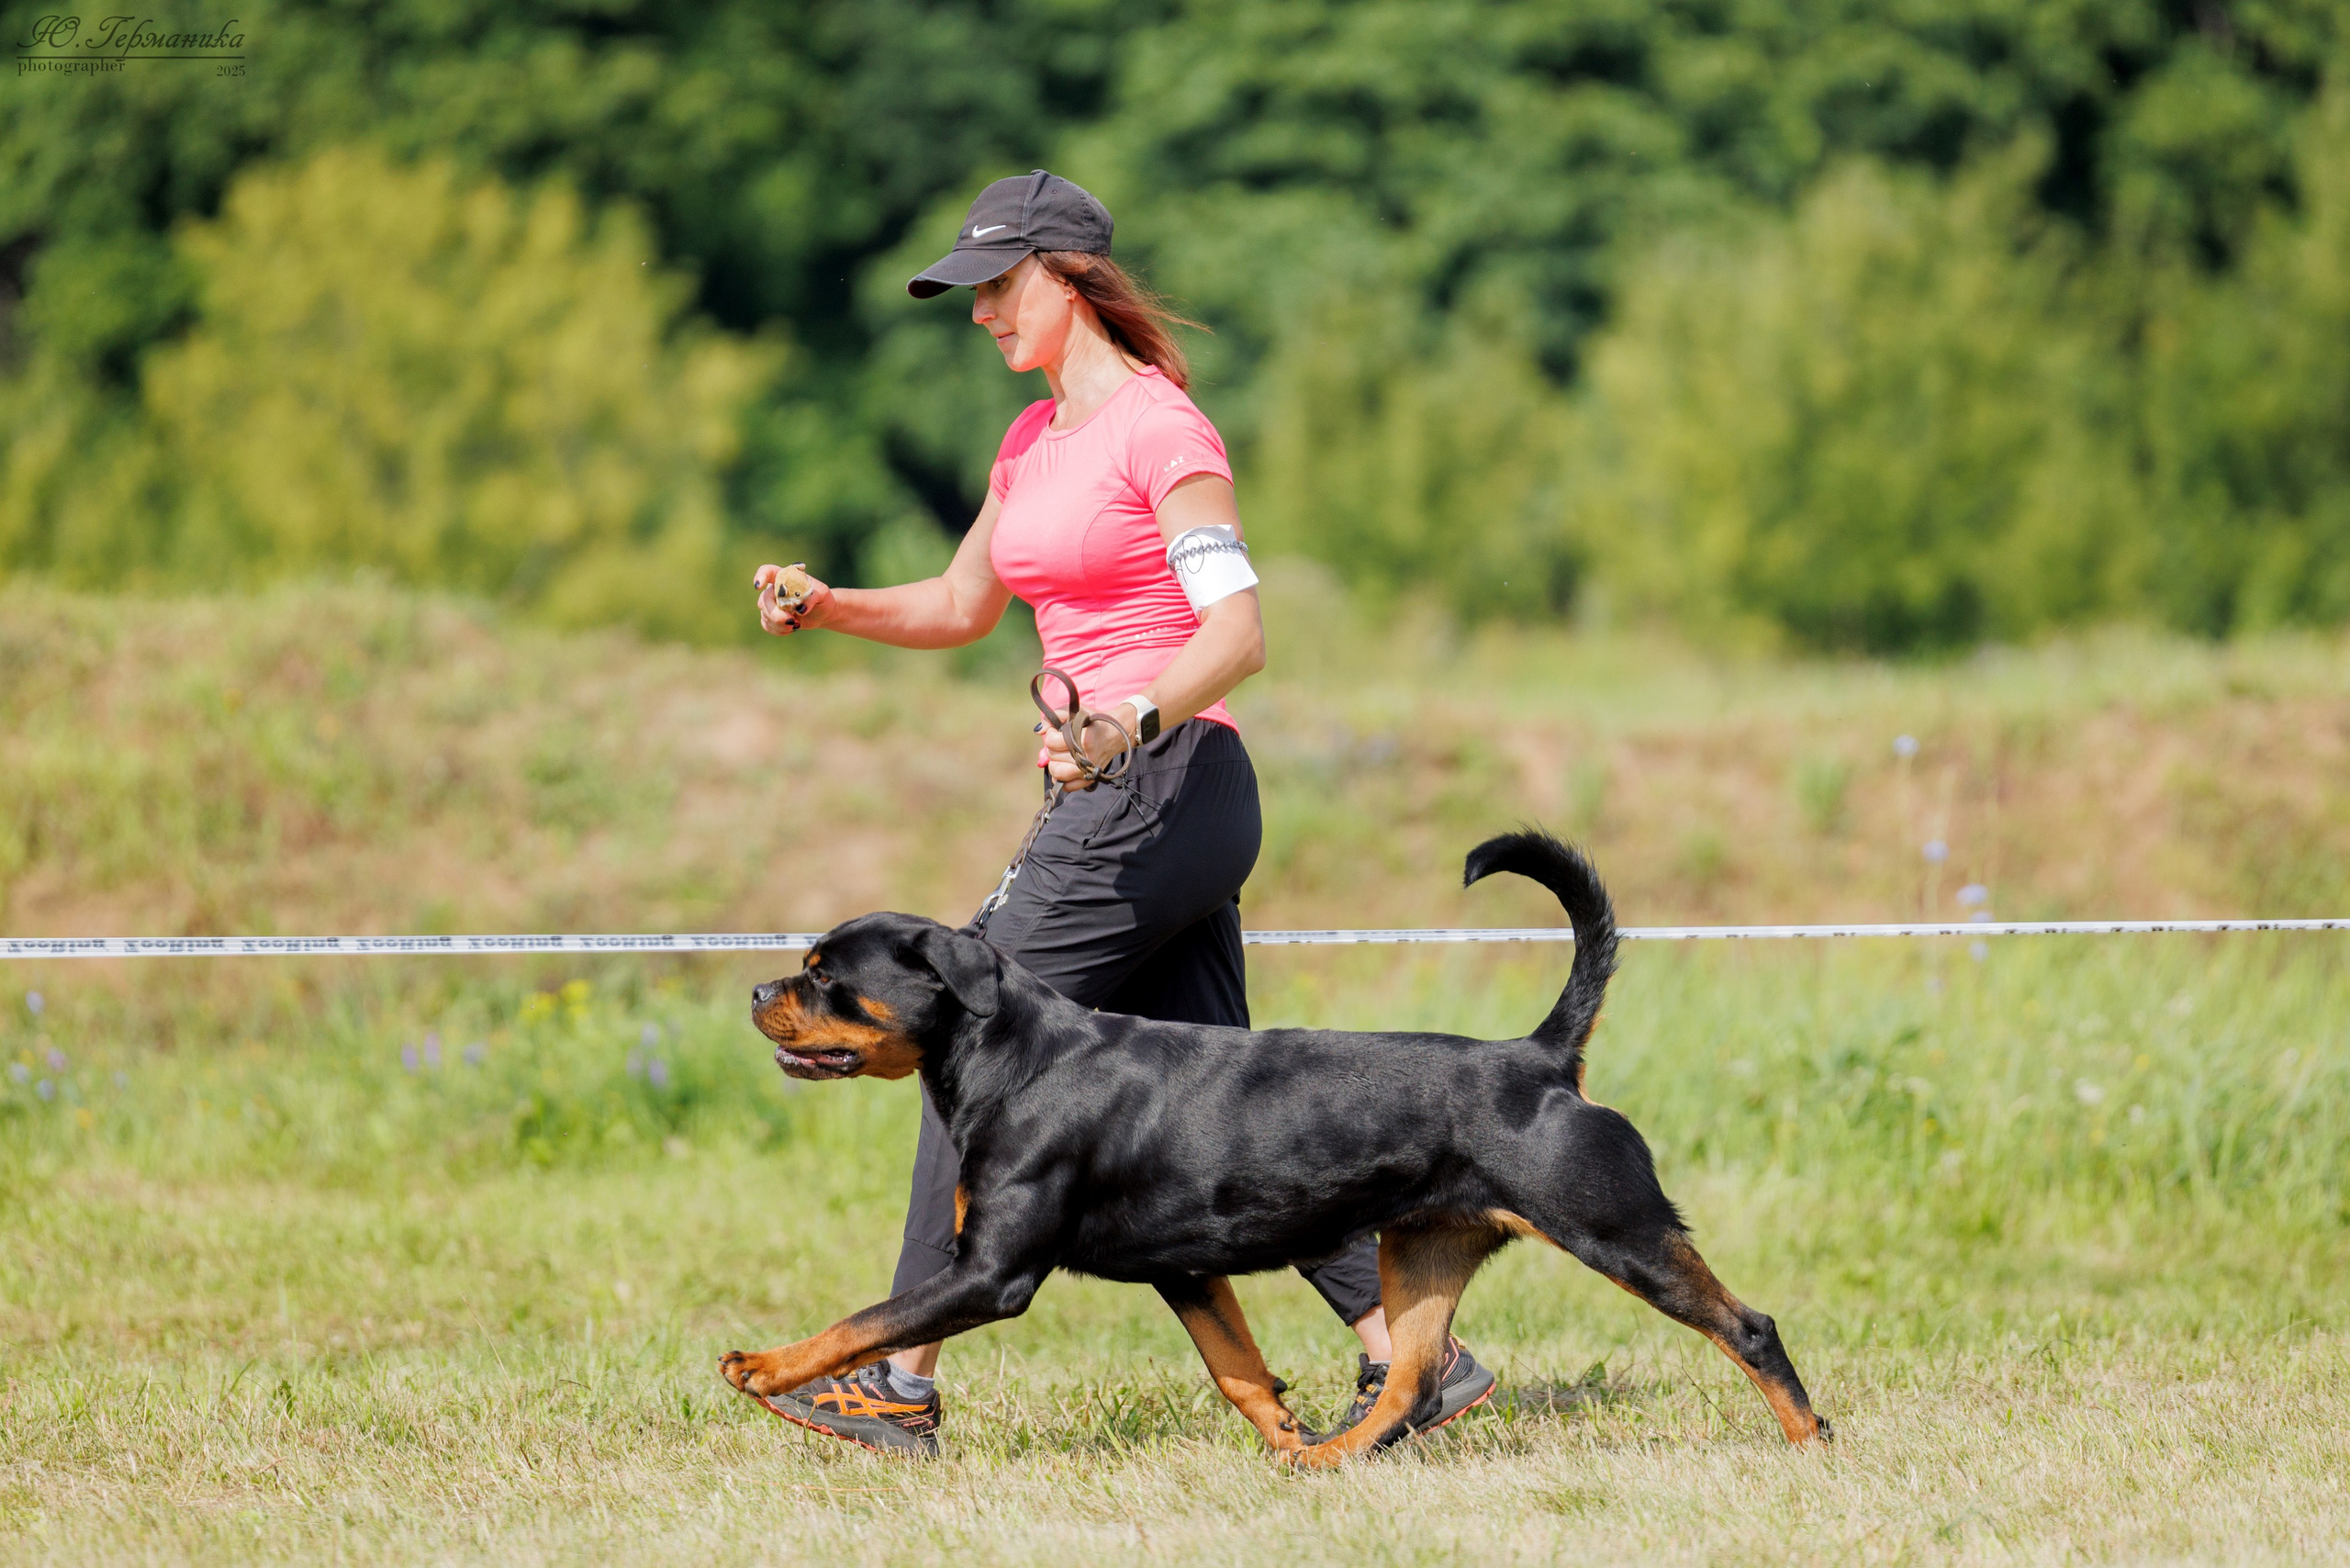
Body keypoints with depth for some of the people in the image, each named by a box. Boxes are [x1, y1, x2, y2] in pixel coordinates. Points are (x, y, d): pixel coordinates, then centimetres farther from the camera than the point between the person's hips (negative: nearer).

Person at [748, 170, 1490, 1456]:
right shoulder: (1033, 440, 17)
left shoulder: (1160, 428, -10)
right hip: (1119, 794, 9)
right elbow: (960, 608, 27)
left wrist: (1133, 720, -34)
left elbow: (1237, 634, -17)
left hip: (1170, 782, -9)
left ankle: (904, 1383, -4)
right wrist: (825, 608, 10)